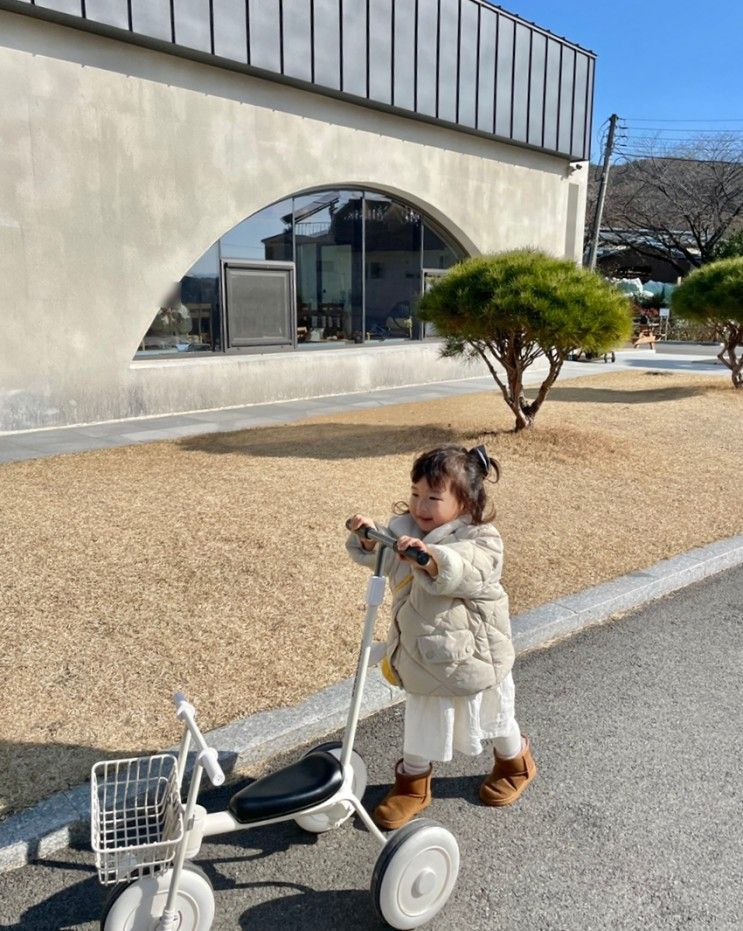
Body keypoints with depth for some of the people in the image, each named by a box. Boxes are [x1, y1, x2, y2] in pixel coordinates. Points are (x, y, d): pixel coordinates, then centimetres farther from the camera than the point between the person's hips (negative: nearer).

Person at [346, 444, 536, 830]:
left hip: (472, 657, -4)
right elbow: (381, 555, -15)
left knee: (493, 720, 22)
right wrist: (369, 538, -38)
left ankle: (515, 764, 52)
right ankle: (412, 784, 42)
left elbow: (464, 572, -41)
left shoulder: (481, 539, -22)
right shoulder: (407, 529, -3)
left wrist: (430, 557, -59)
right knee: (420, 727, 19)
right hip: (422, 660, 4)